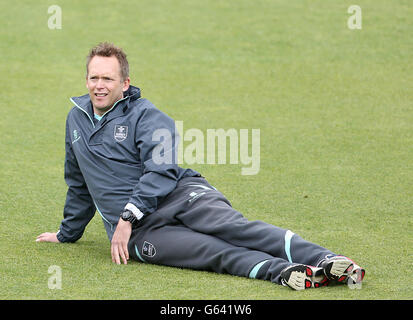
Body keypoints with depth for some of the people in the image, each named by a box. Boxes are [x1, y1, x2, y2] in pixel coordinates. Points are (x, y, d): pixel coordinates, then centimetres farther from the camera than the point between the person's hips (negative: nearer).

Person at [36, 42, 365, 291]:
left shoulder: (145, 116, 2)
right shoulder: (77, 119, 19)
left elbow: (161, 171, -11)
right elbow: (79, 186, 33)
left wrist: (127, 218, -20)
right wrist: (68, 232, 40)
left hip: (178, 193, -2)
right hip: (137, 232, 2)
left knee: (231, 226, -30)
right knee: (216, 251, -26)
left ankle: (325, 261, -47)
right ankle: (284, 273, -51)